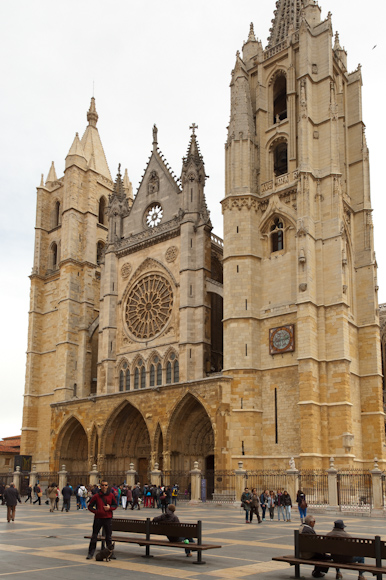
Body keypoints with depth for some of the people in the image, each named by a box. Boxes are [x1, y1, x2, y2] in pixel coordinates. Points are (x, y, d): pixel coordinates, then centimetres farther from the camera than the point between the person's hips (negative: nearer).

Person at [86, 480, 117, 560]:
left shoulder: (111, 495, 3)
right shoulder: (96, 496, 0)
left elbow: (115, 505, 9)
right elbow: (90, 506, 4)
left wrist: (110, 508, -11)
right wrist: (96, 511, -12)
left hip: (108, 518, 0)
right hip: (98, 518, 0)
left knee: (108, 537, 8)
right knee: (94, 536, 4)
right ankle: (91, 553, 12)